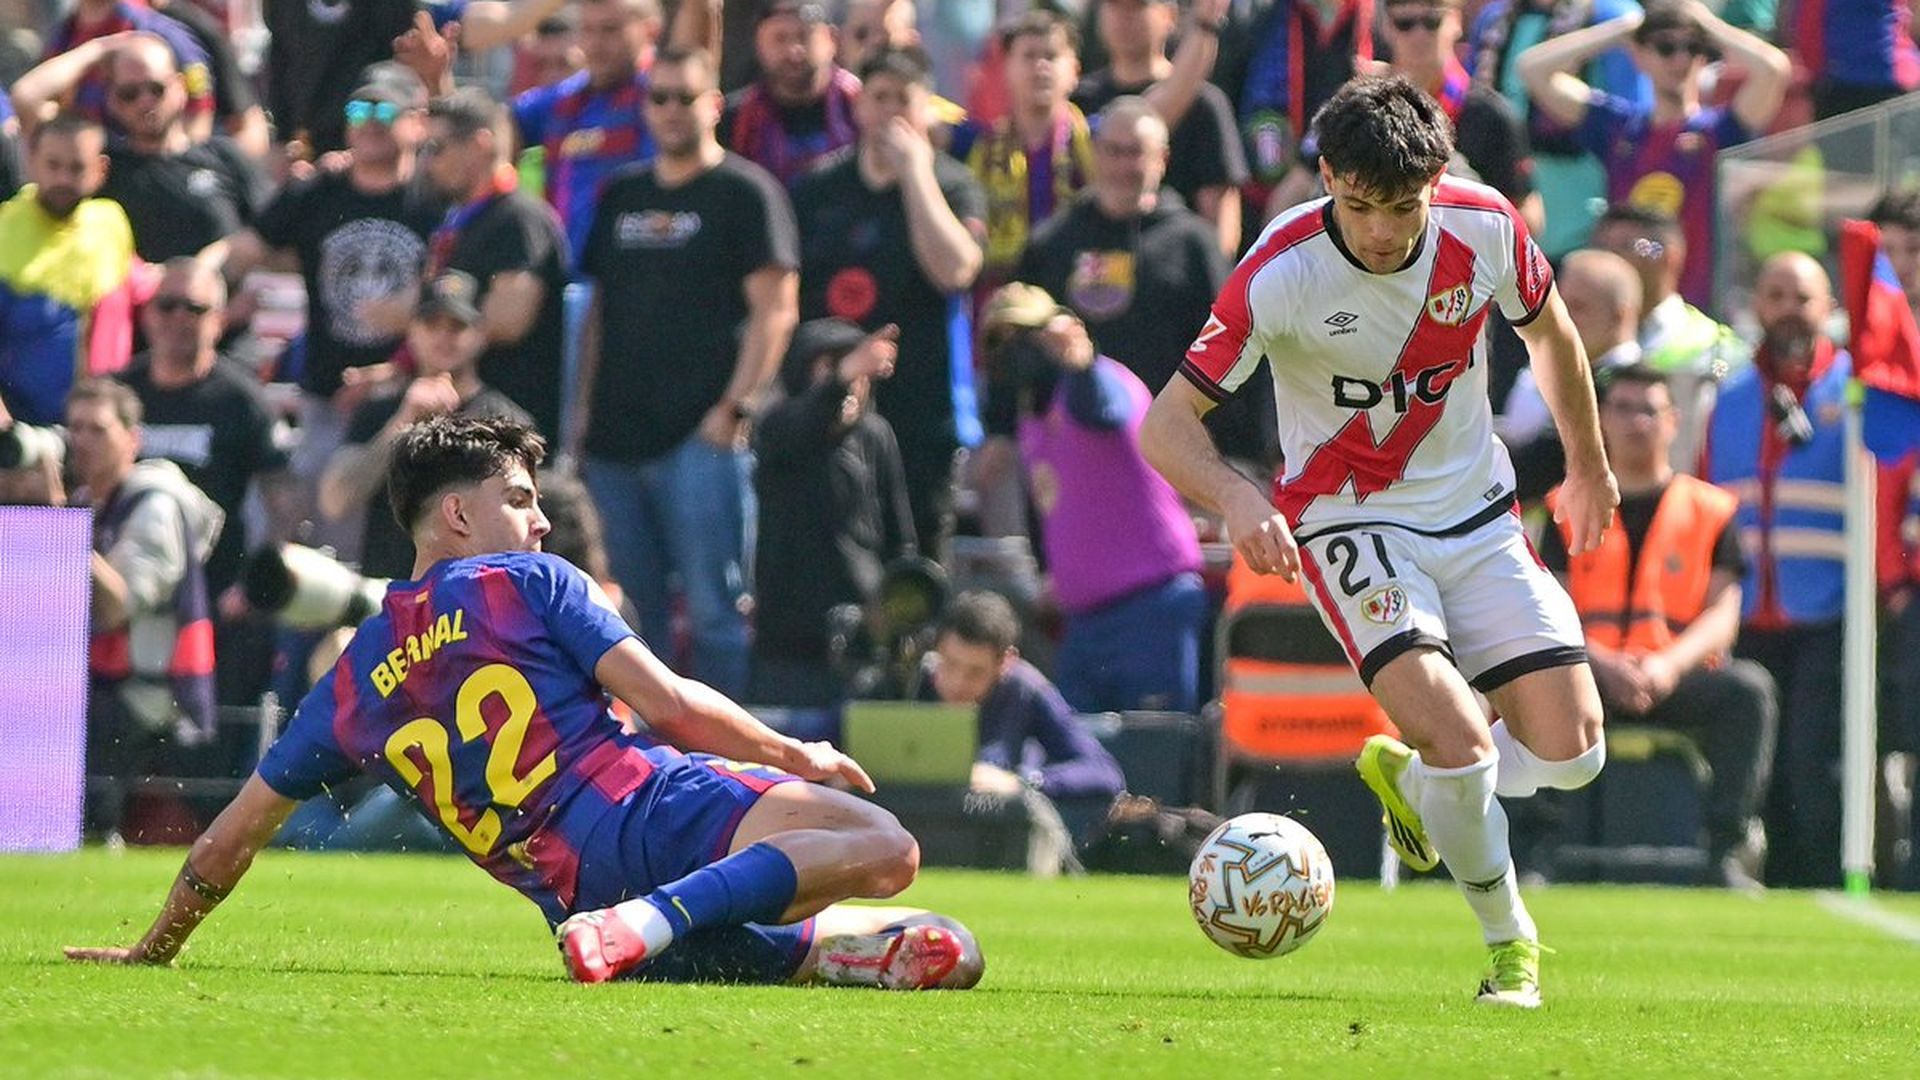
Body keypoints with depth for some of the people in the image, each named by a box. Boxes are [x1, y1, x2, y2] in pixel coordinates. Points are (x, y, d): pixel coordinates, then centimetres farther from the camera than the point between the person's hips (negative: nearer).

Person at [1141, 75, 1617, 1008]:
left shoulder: (1485, 228, -12)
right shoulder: (1282, 272, -23)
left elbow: (1549, 333, 11)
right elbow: (1165, 425, -22)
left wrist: (1588, 465, 23)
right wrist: (1237, 499, -43)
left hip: (1477, 514, 4)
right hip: (1348, 520, -4)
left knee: (1569, 752, -7)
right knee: (1460, 741, -24)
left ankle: (1407, 773, 26)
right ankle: (1509, 940, 3)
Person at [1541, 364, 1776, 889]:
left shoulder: (1710, 510, 13)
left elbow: (1723, 614, 3)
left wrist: (1667, 666, -17)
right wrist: (1603, 664, -16)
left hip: (1677, 681, 0)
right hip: (1592, 682, 0)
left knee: (1750, 687, -31)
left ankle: (1727, 850, -33)